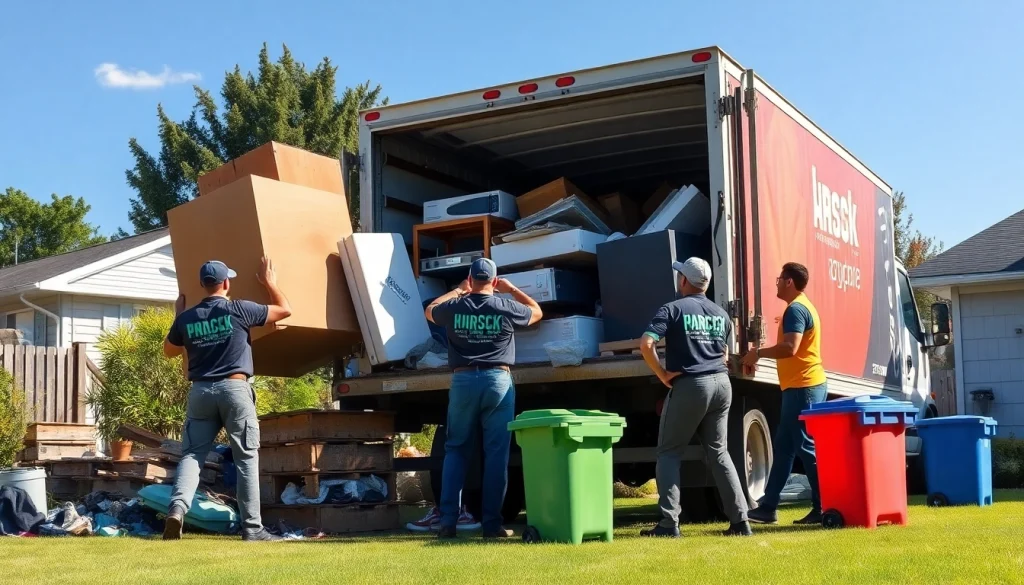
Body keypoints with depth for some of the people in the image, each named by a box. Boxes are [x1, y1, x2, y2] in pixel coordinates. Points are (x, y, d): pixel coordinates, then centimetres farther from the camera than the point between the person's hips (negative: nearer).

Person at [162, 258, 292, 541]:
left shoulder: (186, 319, 6)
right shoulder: (239, 310, -4)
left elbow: (169, 351, 23)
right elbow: (285, 309, 6)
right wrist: (269, 281, 19)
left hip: (200, 391, 3)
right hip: (234, 389, -3)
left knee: (191, 455, 5)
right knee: (247, 459, 2)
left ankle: (177, 507, -20)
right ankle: (252, 527, 2)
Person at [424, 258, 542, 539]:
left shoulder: (454, 308, 1)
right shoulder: (506, 307, -2)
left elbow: (430, 311, 26)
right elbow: (536, 312, 20)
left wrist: (459, 290, 34)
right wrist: (511, 289, 29)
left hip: (463, 381, 2)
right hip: (498, 381, -1)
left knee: (456, 450, 10)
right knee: (496, 453, 2)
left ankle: (448, 521, 4)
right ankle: (492, 523, 1)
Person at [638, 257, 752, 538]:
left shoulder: (673, 309, -5)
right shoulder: (721, 314, 14)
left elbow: (646, 344, -16)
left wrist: (663, 375, -9)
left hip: (689, 386, -6)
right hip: (721, 384, 6)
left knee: (669, 453, 3)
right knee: (718, 452, 14)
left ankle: (669, 523, -4)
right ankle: (740, 521, 10)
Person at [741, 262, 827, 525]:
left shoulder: (795, 309, -14)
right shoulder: (803, 306, 19)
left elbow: (790, 348, -26)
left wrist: (758, 353, -15)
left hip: (803, 387, -11)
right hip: (805, 385, 11)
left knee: (807, 447, -6)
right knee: (783, 447, 12)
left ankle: (824, 507, -1)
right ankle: (768, 507, 16)